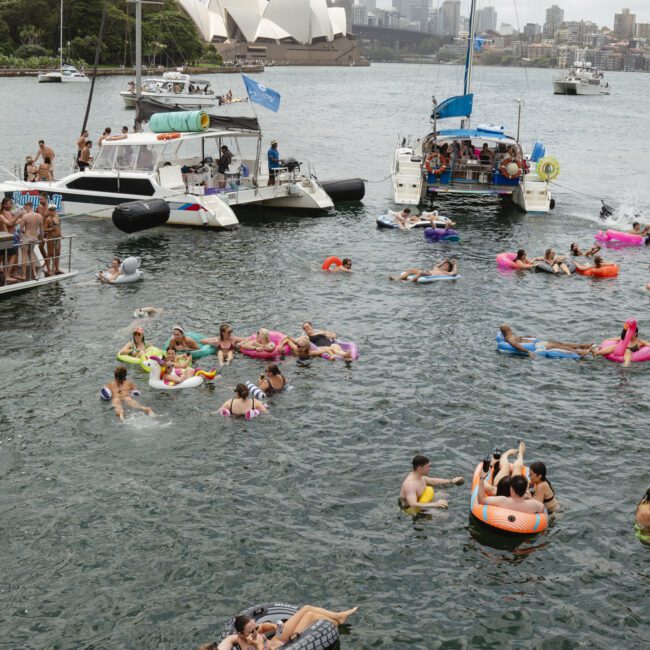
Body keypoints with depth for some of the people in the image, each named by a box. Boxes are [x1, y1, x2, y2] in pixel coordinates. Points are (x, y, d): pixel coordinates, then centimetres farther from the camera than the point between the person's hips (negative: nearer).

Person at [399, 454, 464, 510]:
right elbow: (413, 505, -44)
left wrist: (451, 481, 17)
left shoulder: (420, 476, -1)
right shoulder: (410, 484, -33)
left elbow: (432, 481, 20)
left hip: (422, 504, 10)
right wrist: (434, 504, -47)